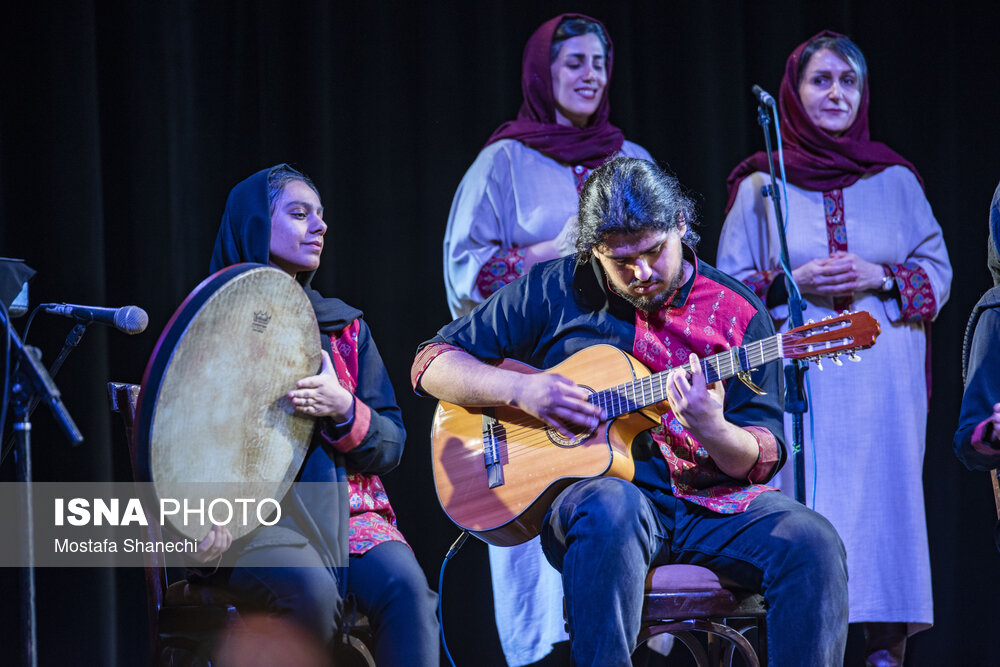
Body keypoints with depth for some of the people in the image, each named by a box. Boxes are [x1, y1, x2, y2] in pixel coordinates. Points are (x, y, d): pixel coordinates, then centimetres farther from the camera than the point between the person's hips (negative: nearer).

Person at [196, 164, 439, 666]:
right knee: (310, 589, -37)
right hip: (249, 520, -3)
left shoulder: (345, 328, 18)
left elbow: (391, 445, 14)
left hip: (344, 510, 3)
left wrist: (343, 410, -10)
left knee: (405, 586, -31)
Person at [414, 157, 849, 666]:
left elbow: (762, 459, 4)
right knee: (611, 509, -39)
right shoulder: (553, 292, 6)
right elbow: (431, 364, 9)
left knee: (813, 545, -27)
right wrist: (520, 388, -10)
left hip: (710, 499, 2)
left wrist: (712, 429, -20)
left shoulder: (737, 313, 7)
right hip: (589, 487, -2)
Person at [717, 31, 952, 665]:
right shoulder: (760, 186, 9)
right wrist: (792, 284, -8)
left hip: (882, 373, 1)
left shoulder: (895, 179, 12)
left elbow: (938, 271, 11)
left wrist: (880, 279, -7)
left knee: (884, 494, -6)